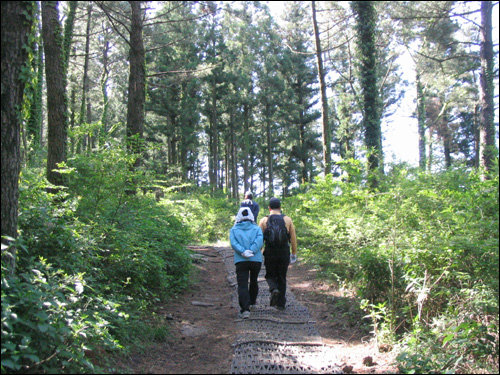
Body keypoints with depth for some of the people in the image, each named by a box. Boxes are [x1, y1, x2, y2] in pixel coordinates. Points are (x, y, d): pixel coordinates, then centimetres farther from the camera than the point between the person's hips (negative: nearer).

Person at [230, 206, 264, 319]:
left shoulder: (234, 229, 8)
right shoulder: (256, 228, 8)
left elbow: (233, 242, -9)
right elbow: (260, 240, -11)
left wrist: (243, 252, -16)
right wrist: (251, 251, -15)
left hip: (241, 261, -2)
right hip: (256, 259, 2)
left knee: (242, 284, -5)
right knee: (254, 281, 24)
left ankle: (245, 309, -19)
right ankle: (252, 300, 43)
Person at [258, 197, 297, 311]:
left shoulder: (264, 221, 0)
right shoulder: (287, 220, 2)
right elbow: (293, 238, 4)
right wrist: (294, 253, 12)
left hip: (270, 253, -1)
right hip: (284, 253, 1)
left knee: (270, 275, 16)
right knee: (282, 278, 12)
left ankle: (274, 289, -15)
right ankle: (281, 303, 12)